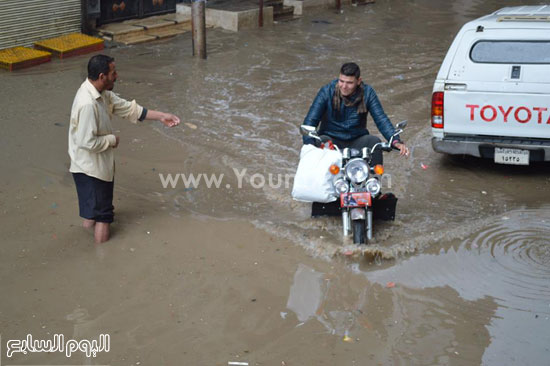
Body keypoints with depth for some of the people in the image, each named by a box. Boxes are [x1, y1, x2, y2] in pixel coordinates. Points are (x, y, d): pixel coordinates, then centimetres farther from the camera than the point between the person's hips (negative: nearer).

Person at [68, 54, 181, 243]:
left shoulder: (101, 93, 0)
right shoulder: (88, 104, -31)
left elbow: (127, 108, 7)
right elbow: (88, 142, -31)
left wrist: (161, 116, 4)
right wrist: (112, 139, -14)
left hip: (100, 164, 10)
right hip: (90, 169, -10)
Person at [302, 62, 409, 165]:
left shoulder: (367, 93, -5)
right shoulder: (327, 91, -9)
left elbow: (381, 119, -9)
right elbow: (310, 120, -12)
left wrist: (396, 141, -26)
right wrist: (309, 145, -30)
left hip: (357, 141, 1)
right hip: (331, 139, -1)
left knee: (375, 141, -28)